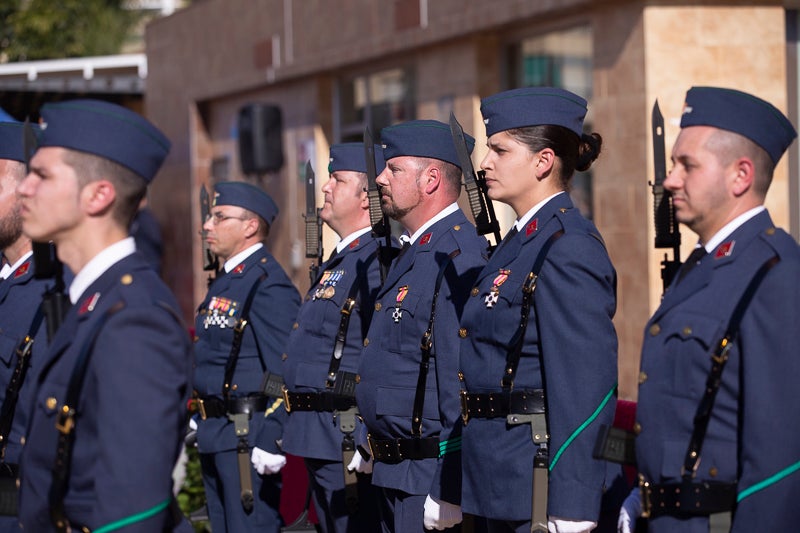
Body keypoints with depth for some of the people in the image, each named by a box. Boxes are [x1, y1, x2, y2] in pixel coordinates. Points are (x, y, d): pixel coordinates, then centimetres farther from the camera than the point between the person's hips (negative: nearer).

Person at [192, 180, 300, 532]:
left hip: (248, 437, -10)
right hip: (214, 437, 10)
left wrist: (272, 441, -23)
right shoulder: (225, 282, 16)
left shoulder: (268, 285, -15)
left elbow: (285, 372, -20)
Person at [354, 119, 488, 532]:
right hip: (395, 473, 10)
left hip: (429, 478, -10)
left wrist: (449, 494, -25)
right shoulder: (413, 254, 15)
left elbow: (463, 380, -23)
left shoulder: (458, 258, -18)